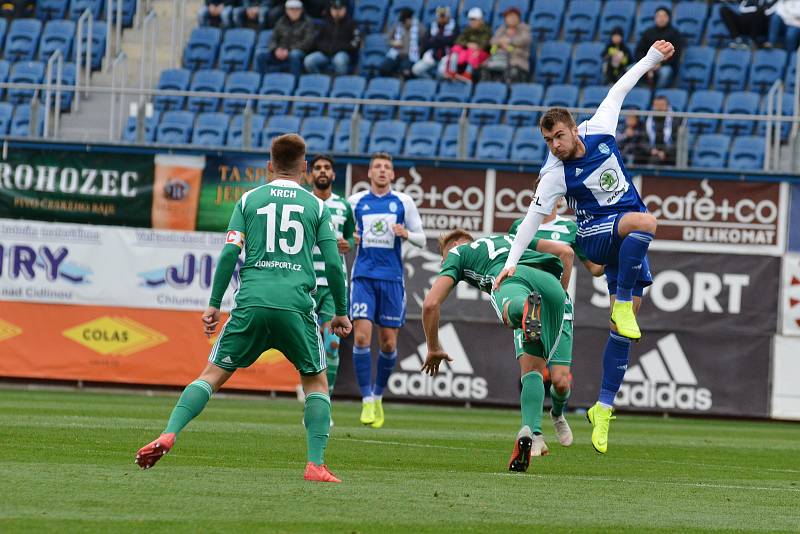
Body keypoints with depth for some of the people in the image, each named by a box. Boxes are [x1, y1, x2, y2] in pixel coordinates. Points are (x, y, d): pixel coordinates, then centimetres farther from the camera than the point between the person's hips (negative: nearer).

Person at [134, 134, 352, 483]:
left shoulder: (249, 200, 12)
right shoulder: (316, 206, 11)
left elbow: (230, 252, 3)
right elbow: (334, 264, 7)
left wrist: (214, 304, 8)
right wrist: (341, 312, 18)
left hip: (251, 302, 1)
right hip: (296, 305, -1)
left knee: (214, 373, 7)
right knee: (315, 380, 15)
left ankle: (169, 434, -12)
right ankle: (316, 464, 3)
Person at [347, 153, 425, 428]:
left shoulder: (403, 202, 6)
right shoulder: (356, 202, 7)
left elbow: (421, 239, 9)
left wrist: (406, 233, -13)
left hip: (392, 279, 1)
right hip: (363, 277, -1)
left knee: (388, 343, 2)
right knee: (362, 336, -14)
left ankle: (378, 397, 21)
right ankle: (367, 401, -10)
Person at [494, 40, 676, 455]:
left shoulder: (599, 131, -4)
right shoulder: (555, 174, -14)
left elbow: (617, 92, 12)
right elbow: (534, 216, -14)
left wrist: (650, 59, 16)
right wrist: (512, 261, -19)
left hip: (628, 244, 5)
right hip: (595, 235, -5)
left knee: (624, 325, 0)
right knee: (644, 222, -38)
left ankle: (604, 407, 4)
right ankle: (622, 304, -26)